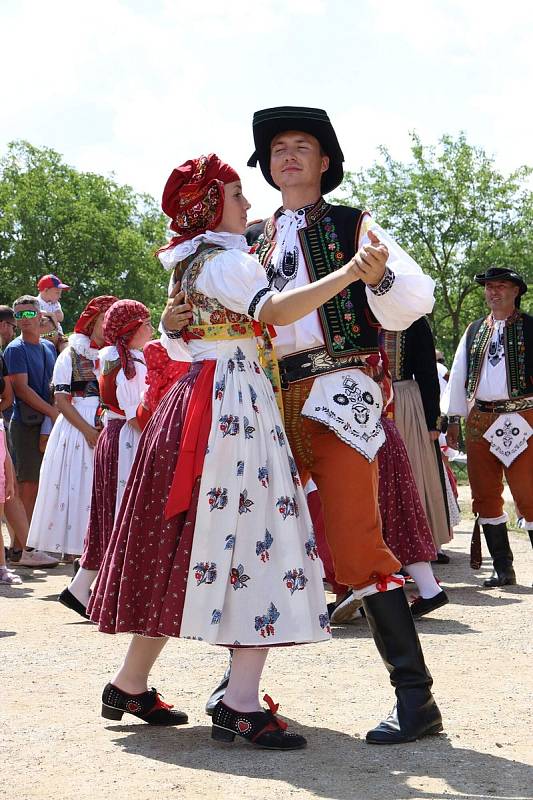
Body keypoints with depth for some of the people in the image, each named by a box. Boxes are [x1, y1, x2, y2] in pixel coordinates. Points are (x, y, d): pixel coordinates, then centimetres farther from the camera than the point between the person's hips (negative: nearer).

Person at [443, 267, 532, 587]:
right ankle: (503, 570, 15)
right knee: (486, 496, 6)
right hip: (480, 421, 5)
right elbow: (458, 375, 17)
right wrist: (453, 419, 13)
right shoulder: (474, 332, 15)